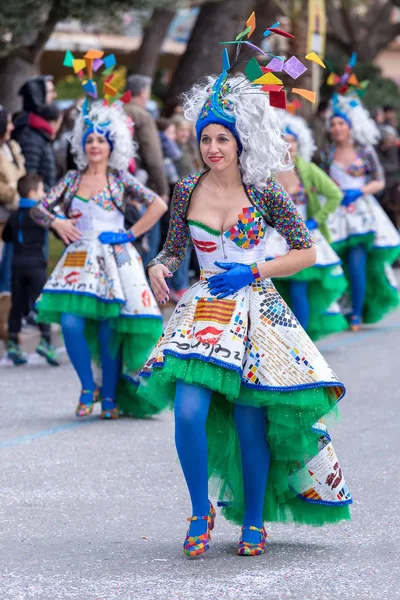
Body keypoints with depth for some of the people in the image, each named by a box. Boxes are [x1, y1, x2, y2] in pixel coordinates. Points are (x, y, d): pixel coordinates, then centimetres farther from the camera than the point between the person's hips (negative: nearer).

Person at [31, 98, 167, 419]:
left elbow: (158, 205, -3)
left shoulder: (121, 180, 4)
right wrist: (57, 222, -7)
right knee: (71, 323, -14)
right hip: (79, 260, 2)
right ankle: (88, 387, 5)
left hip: (113, 260, -2)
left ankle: (110, 395, 9)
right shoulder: (73, 179, 11)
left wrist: (131, 235, -5)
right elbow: (39, 208, 12)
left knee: (109, 329, -5)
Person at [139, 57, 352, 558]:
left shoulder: (265, 192, -4)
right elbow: (173, 249, 15)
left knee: (251, 423, -2)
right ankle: (201, 512, 4)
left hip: (255, 310, -2)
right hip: (203, 309, 2)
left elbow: (307, 253, -2)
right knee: (189, 413, -16)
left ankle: (253, 522, 17)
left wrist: (252, 272, -11)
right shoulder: (187, 191, 4)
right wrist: (159, 268, -7)